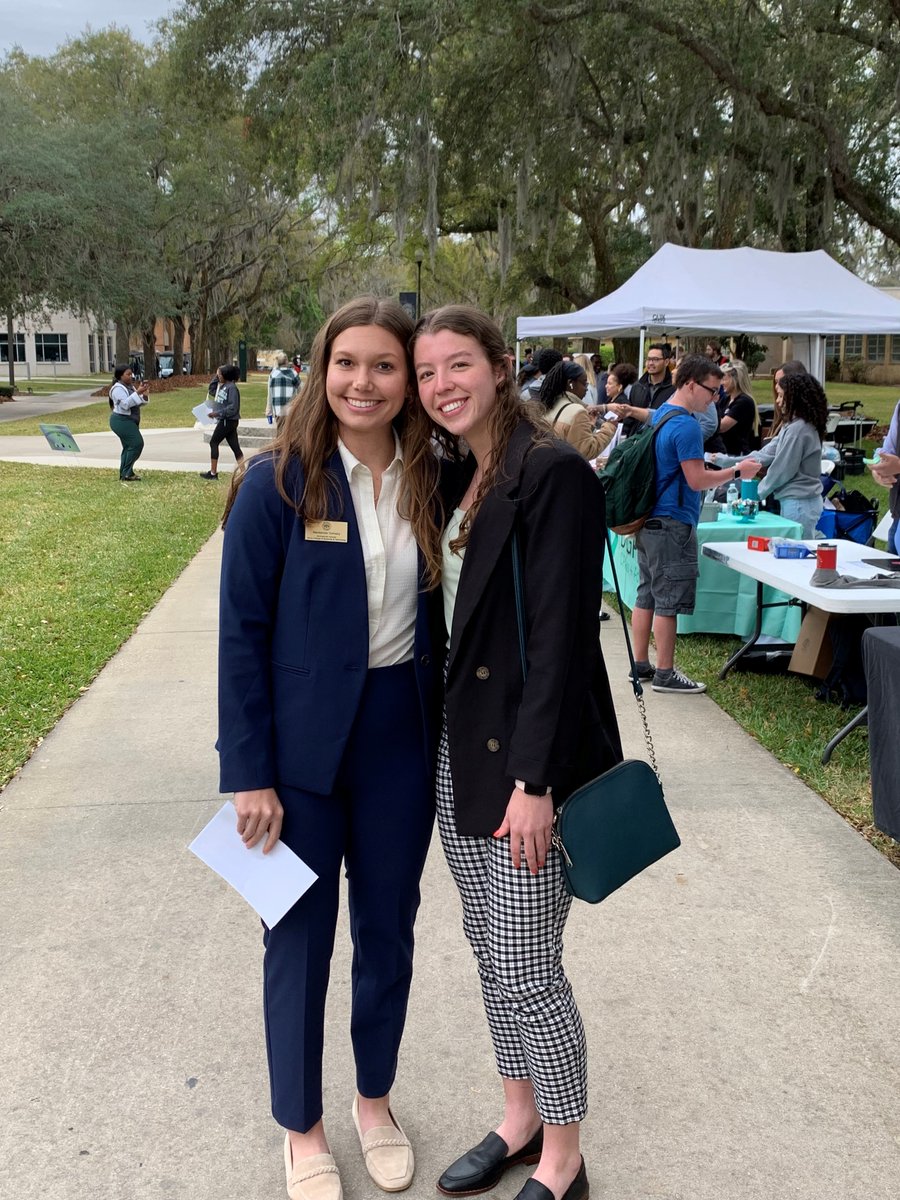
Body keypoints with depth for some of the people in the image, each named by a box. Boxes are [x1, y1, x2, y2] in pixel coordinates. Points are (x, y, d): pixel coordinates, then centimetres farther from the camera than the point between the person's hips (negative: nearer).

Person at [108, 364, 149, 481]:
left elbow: (139, 404, 15)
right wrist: (137, 393, -29)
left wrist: (144, 396, -5)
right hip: (122, 421, -10)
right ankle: (126, 474, -14)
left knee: (129, 447, 10)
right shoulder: (118, 388, -13)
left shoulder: (130, 387, 14)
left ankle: (124, 474, 14)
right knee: (137, 444, -16)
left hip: (129, 421, 10)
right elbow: (125, 404, -26)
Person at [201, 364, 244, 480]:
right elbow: (211, 390, 26)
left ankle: (213, 473, 6)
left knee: (213, 443, 0)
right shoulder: (223, 386, 11)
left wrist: (218, 413, -20)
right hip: (225, 420, 9)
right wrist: (215, 378, 12)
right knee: (235, 446, 5)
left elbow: (233, 407, -21)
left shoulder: (232, 387, -16)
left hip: (228, 421, -9)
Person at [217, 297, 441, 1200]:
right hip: (304, 747, -3)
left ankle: (375, 1099, 41)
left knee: (389, 929, 17)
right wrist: (249, 772, -12)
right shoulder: (278, 482, -11)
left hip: (401, 738, 4)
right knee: (300, 939, 11)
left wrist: (447, 735, 0)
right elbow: (241, 631, -10)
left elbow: (436, 611, 6)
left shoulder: (428, 481, 0)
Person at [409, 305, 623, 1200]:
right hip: (456, 749, 8)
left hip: (528, 757, -8)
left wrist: (534, 781, -21)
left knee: (528, 971, 3)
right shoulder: (454, 480, 9)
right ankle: (519, 1119, 38)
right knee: (489, 954, 19)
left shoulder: (554, 474, -15)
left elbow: (560, 637, -20)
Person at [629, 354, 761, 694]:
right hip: (672, 525, -10)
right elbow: (697, 480, -18)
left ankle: (641, 665, 21)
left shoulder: (658, 415, 13)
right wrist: (738, 472, -8)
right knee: (669, 601, -3)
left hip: (649, 521, 10)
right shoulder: (686, 426, -18)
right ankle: (665, 674, 4)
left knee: (647, 594, 14)